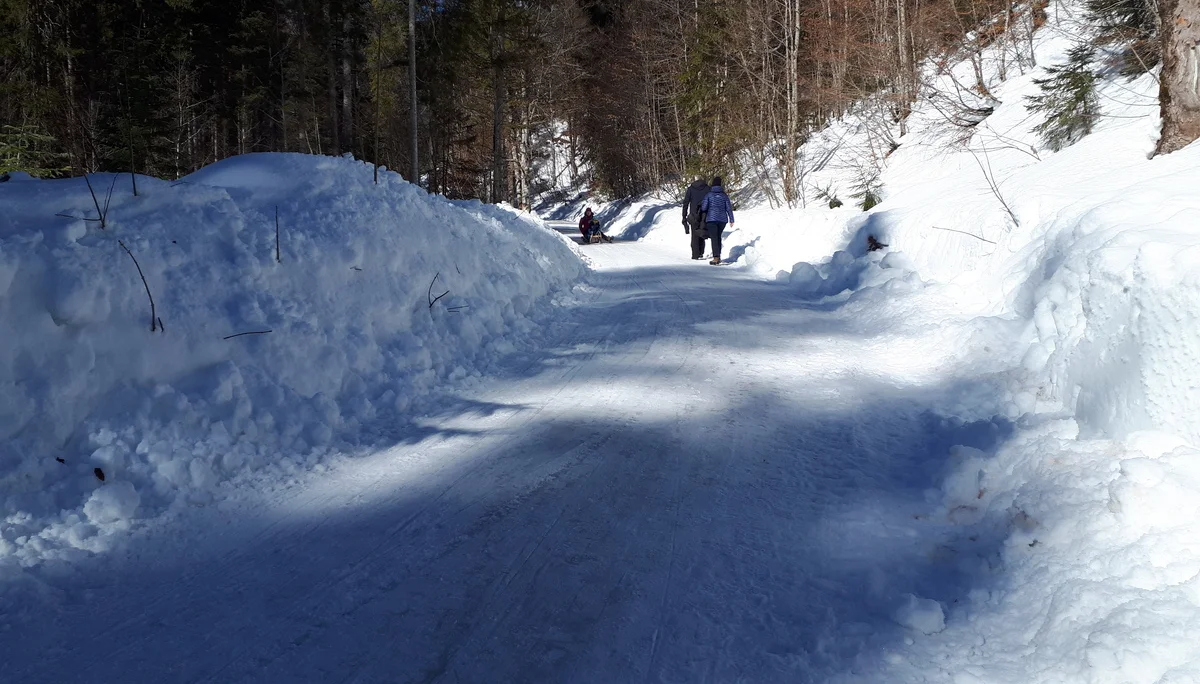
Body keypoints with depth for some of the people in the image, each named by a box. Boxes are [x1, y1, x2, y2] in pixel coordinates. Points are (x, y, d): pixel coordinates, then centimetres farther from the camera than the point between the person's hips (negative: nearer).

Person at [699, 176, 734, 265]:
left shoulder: (709, 194, -4)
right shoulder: (724, 195, 3)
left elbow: (704, 207, -7)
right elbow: (729, 208, 2)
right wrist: (731, 220, 7)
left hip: (711, 219, -3)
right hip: (722, 219, 3)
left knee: (714, 238, -6)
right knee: (718, 237, 21)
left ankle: (716, 258, -18)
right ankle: (718, 256, 23)